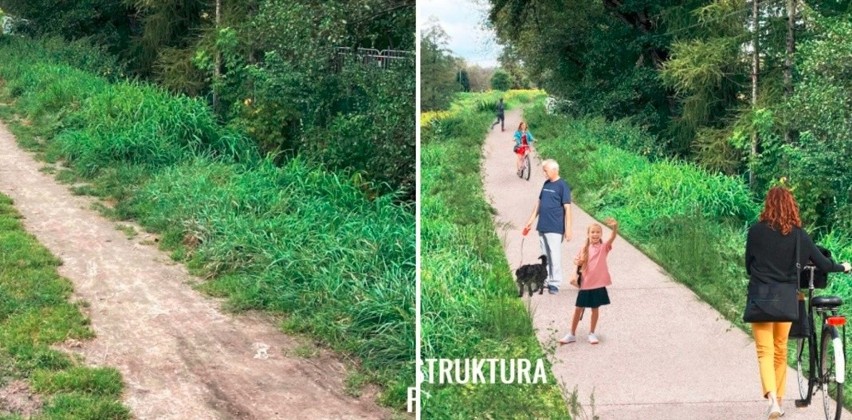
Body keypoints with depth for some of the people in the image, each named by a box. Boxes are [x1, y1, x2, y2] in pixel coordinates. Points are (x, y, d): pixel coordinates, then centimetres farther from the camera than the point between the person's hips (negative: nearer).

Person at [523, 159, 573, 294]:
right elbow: (539, 203, 19)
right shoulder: (546, 184, 12)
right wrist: (530, 221, 19)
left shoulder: (562, 186, -9)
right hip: (542, 227, 7)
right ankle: (546, 280, 20)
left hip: (555, 229, -7)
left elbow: (567, 208, -12)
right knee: (545, 256, 12)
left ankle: (555, 284, 1)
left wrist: (568, 229, -16)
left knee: (555, 256, -4)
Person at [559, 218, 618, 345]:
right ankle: (572, 334, 19)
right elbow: (577, 261, 15)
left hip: (598, 284, -2)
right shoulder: (584, 249, 1)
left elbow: (612, 237, -26)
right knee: (578, 309, 8)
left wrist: (615, 227, -46)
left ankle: (592, 333, 25)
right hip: (585, 284, 2)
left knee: (595, 309, 10)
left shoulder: (604, 247, -7)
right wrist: (577, 262, -11)